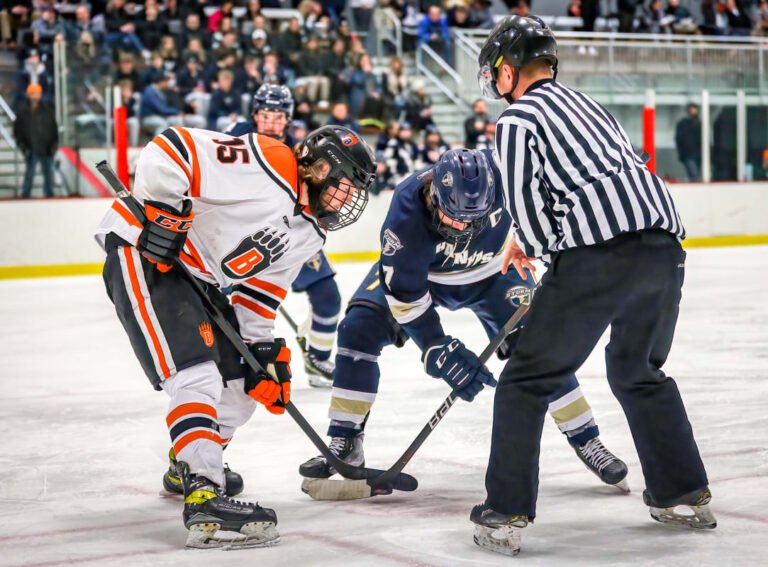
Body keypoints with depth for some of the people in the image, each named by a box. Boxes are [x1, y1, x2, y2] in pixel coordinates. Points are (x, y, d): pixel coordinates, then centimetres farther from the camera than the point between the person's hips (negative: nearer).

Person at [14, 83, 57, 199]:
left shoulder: (48, 111, 1)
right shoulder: (23, 112, -2)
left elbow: (54, 129, 5)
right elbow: (17, 130, 3)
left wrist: (53, 145, -2)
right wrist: (22, 145, -5)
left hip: (46, 150, 2)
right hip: (31, 150, -2)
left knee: (48, 174, 9)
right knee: (29, 173, 0)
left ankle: (49, 195, 19)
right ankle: (25, 196, 5)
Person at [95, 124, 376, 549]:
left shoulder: (308, 235, 8)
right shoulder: (266, 165, -22)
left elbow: (258, 296, 14)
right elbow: (167, 152, -27)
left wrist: (263, 351, 6)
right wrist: (164, 213, -27)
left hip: (198, 277, 10)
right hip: (142, 253, -10)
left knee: (244, 384, 15)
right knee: (198, 377, -22)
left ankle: (191, 464, 39)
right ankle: (206, 501, -26)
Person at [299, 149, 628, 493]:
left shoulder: (502, 178, -36)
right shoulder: (408, 210, -39)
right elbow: (403, 290, -31)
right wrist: (440, 353, -33)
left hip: (490, 269, 1)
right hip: (415, 269, -1)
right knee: (359, 329, -17)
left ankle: (586, 441, 4)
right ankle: (345, 444, -5)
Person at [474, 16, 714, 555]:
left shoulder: (517, 119, 5)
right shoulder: (585, 103, 28)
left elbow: (527, 204, -3)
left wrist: (540, 247, 15)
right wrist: (529, 243, 39)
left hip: (599, 256, -7)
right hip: (665, 247, 7)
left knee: (529, 378, 4)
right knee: (639, 370, 28)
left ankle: (506, 513, 2)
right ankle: (686, 495, 30)